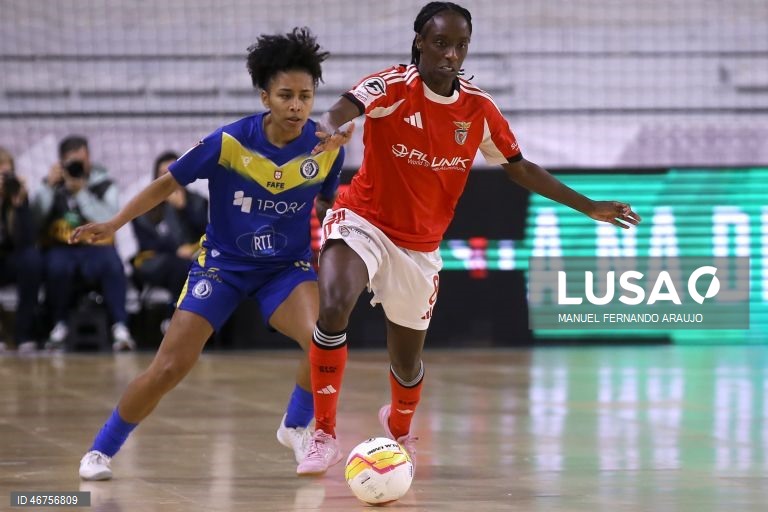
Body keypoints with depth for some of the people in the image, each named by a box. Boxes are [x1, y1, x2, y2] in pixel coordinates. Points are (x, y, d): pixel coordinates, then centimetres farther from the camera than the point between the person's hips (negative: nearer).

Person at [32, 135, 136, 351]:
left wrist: (81, 192, -19)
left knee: (113, 265, -34)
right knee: (57, 266, -34)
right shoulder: (52, 185, 8)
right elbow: (36, 219, -8)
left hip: (97, 247, 0)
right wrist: (49, 186, -15)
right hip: (61, 249, 0)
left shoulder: (104, 185, 4)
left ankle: (120, 327, -33)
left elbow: (109, 220, -15)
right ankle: (59, 325, -13)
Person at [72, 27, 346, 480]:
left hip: (288, 265, 1)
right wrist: (114, 225, -11)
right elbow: (169, 183, -7)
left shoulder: (326, 149, -14)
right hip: (223, 264, -1)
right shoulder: (229, 142, -20)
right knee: (170, 367, -7)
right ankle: (102, 450, 14)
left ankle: (297, 428, 2)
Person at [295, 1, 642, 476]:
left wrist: (589, 206, 8)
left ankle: (399, 427, 51)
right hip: (362, 222, -4)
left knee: (408, 365, 13)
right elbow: (342, 110, -37)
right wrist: (331, 129, -62)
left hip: (420, 246, 4)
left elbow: (520, 168, 10)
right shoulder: (394, 87, -17)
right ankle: (324, 435, -19)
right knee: (334, 308, -32)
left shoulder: (480, 109, -4)